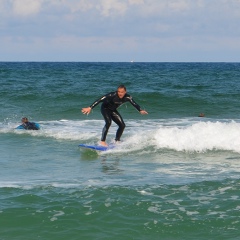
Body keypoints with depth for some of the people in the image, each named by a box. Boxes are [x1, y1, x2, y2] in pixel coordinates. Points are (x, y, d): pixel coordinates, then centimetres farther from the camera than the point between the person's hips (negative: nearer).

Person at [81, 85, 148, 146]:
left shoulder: (127, 97, -20)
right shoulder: (113, 95, -34)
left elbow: (134, 104, 0)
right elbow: (100, 100, -37)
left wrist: (140, 110, -4)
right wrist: (90, 108, -42)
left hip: (113, 110, 6)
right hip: (105, 108, -6)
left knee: (122, 125, -1)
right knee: (108, 123, -28)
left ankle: (117, 141, 15)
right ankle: (102, 141, -25)